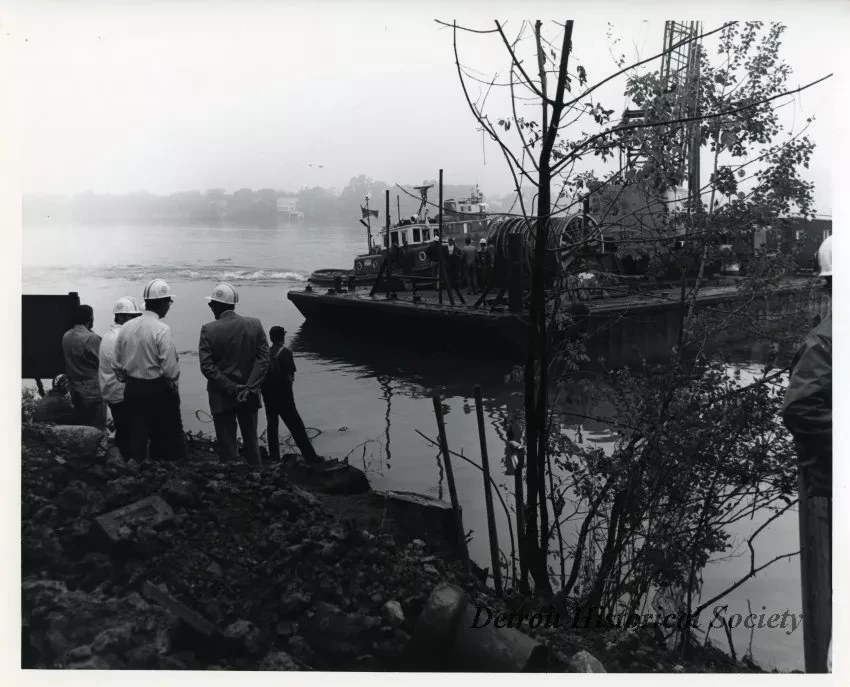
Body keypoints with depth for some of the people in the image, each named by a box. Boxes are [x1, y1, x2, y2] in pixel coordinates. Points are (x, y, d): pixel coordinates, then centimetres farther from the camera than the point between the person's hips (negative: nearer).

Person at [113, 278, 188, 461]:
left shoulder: (126, 327, 1)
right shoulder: (161, 329, -16)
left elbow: (116, 365, 7)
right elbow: (169, 367, -18)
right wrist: (173, 385, 1)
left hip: (132, 390, 5)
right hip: (159, 390, -5)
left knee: (137, 437, 11)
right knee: (170, 437, 6)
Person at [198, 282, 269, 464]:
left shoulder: (208, 330, -9)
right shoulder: (255, 324, -3)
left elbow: (206, 367, -14)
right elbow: (263, 360, -7)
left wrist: (232, 388, -13)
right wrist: (249, 387, -10)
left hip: (222, 398, -3)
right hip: (250, 397, 3)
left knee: (227, 447, 6)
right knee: (251, 442, 15)